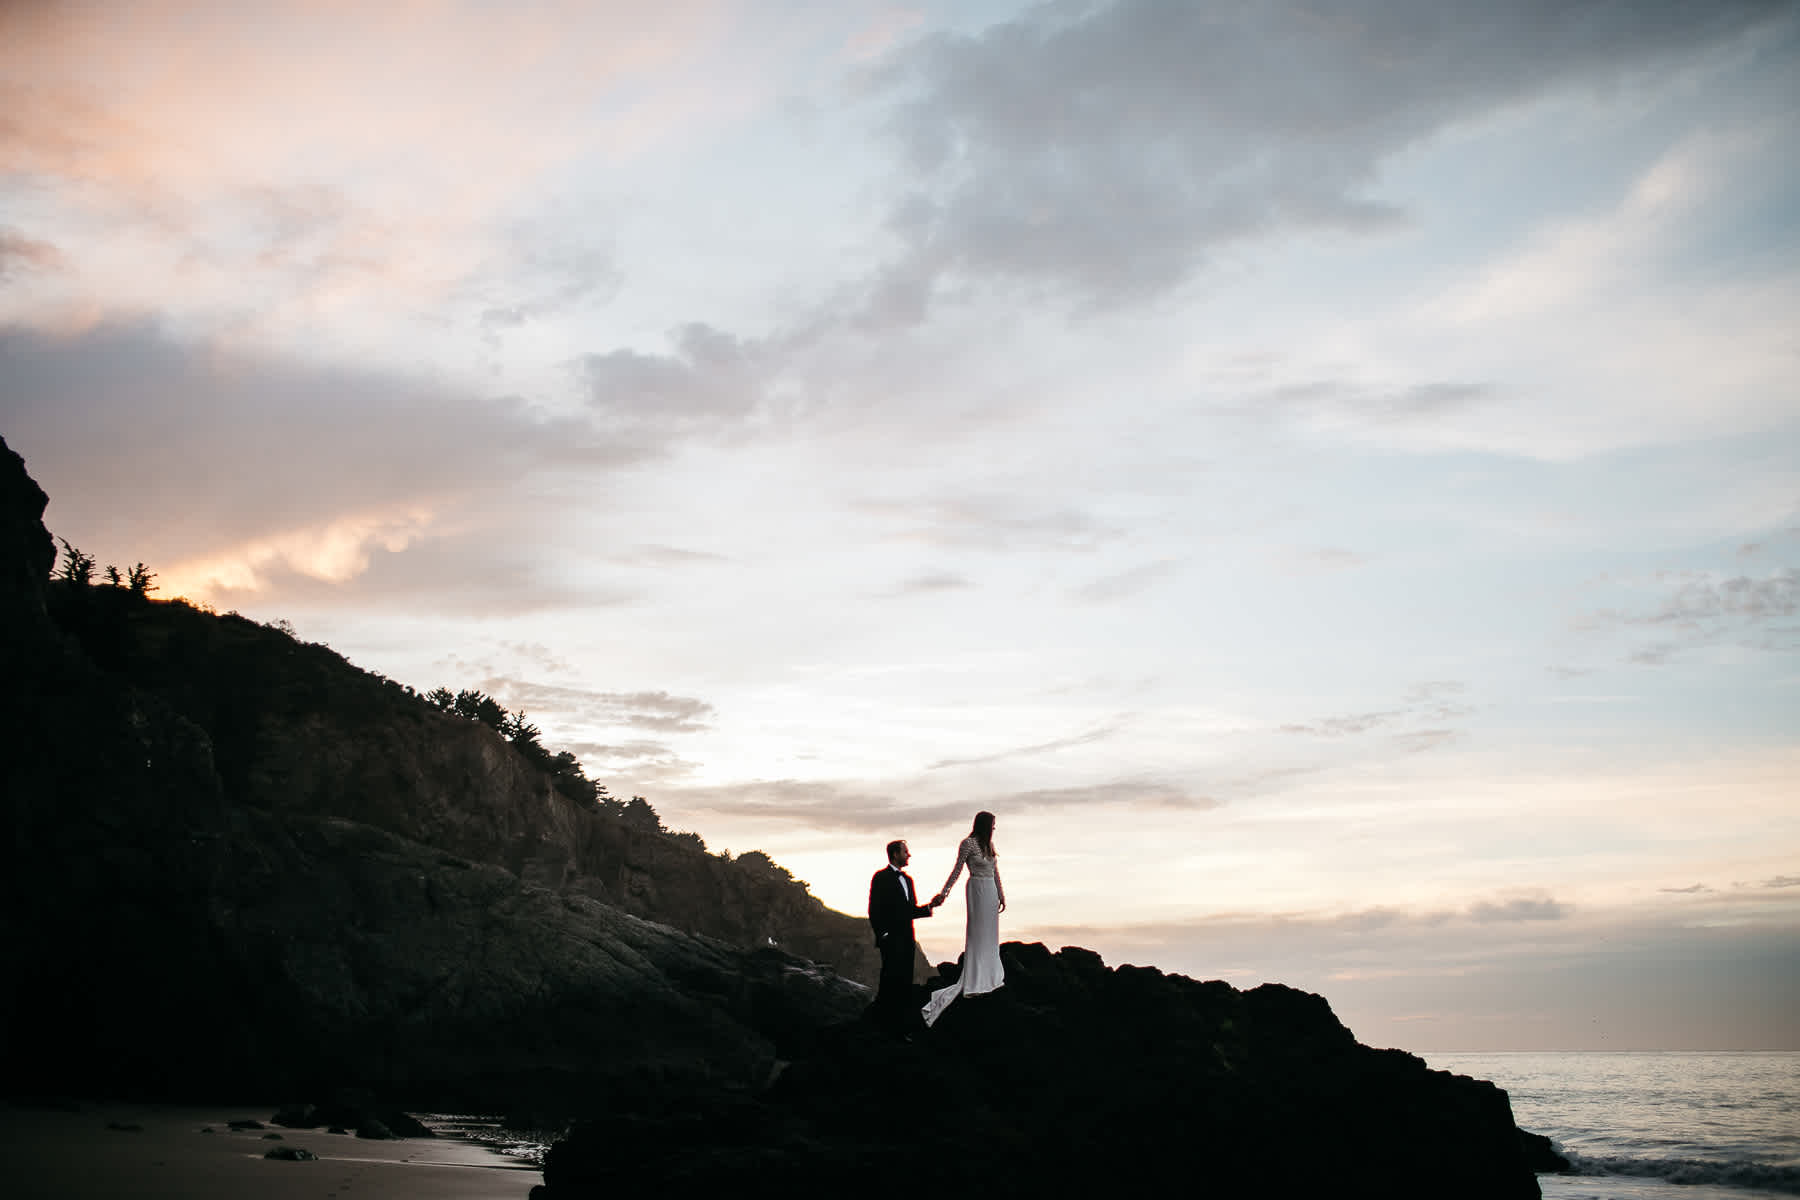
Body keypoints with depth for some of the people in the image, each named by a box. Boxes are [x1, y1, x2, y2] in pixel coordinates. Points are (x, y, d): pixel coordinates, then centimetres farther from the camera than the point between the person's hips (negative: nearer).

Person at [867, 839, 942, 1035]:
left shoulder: (907, 879, 18)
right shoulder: (881, 877, -6)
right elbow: (874, 910, -10)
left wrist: (930, 906, 6)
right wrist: (882, 935, -14)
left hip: (907, 940, 7)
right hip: (891, 940, -7)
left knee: (905, 983, 8)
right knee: (891, 980, -8)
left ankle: (903, 1024, 12)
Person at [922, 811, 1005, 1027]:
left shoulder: (989, 844, 13)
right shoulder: (968, 844, -10)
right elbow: (956, 871, -9)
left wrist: (1001, 895, 18)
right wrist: (943, 894, -11)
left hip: (991, 890, 8)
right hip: (977, 889, -8)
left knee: (990, 934, 11)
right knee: (977, 933, -7)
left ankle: (989, 977, 19)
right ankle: (973, 983, -5)